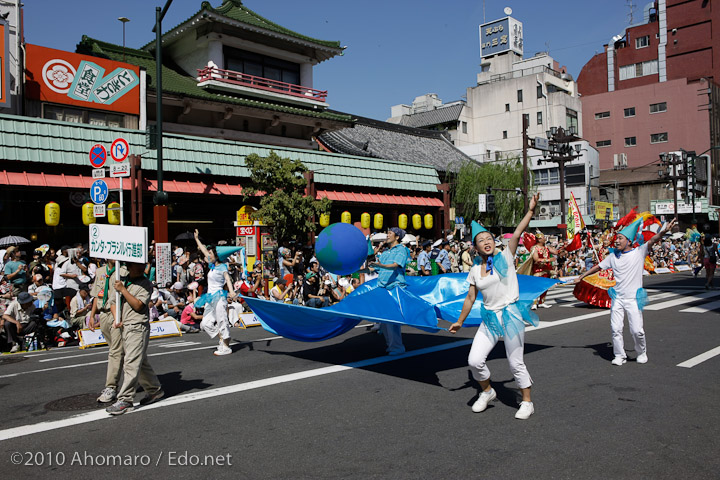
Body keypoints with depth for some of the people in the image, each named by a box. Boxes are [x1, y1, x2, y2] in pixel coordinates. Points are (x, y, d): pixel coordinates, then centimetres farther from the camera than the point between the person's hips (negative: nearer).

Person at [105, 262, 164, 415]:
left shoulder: (146, 284, -5)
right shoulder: (124, 281, 15)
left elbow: (138, 305, -15)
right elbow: (119, 303, 23)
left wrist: (123, 289, -14)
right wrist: (120, 320, 7)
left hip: (138, 328, -8)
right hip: (125, 327, 8)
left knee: (131, 364, -11)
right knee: (141, 363, 15)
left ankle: (125, 400, -10)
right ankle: (155, 390, 28)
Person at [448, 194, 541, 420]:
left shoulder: (505, 257, -3)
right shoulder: (475, 270, 6)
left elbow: (517, 234, -17)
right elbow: (470, 298, 14)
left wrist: (531, 210, -27)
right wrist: (459, 321, 18)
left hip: (511, 315, -4)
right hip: (490, 319, 4)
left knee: (515, 362, 1)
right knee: (474, 361, -4)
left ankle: (527, 402, 22)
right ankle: (487, 392, 24)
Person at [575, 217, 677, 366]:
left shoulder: (639, 252, -2)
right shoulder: (613, 256, 8)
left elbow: (653, 240, -17)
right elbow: (598, 267, 17)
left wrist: (664, 230, -34)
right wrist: (581, 277, 20)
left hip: (633, 298, -3)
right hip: (617, 298, 3)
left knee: (637, 330, -3)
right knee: (616, 329, 0)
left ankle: (642, 353, 23)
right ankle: (620, 356, 14)